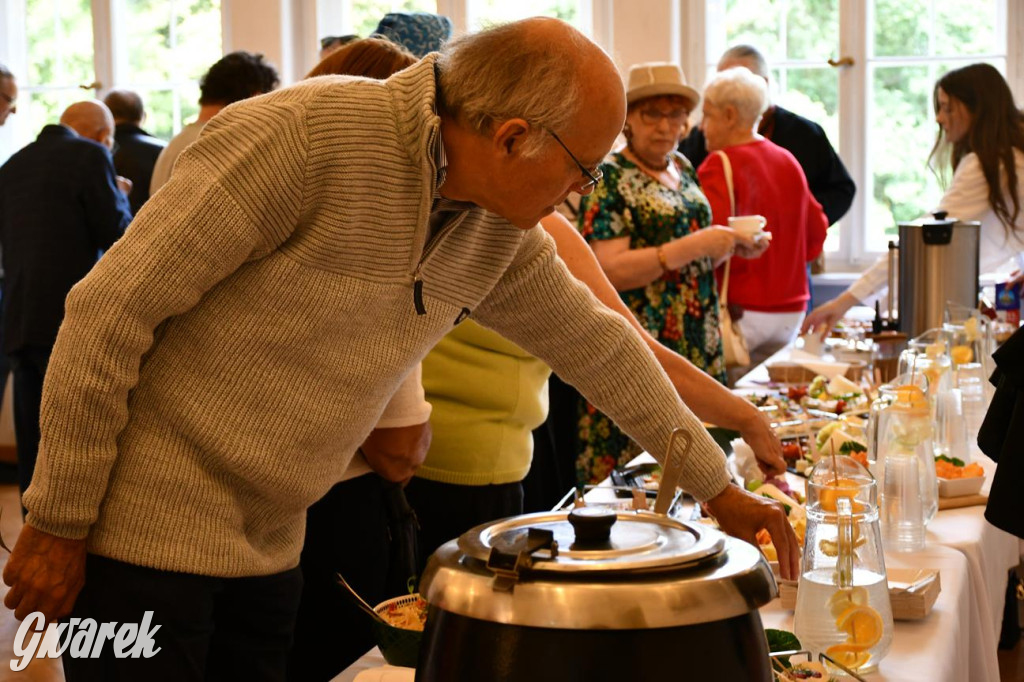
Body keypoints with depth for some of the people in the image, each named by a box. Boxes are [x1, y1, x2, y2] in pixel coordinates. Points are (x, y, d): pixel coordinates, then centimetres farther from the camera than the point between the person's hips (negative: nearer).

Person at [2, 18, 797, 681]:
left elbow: (598, 344, 15)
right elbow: (111, 309, -20)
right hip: (146, 526, -7)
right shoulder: (303, 136, -23)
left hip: (267, 543, 7)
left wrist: (717, 487, 20)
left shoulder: (500, 234, -1)